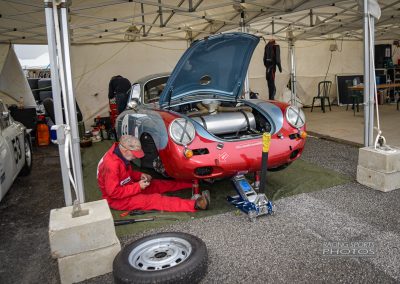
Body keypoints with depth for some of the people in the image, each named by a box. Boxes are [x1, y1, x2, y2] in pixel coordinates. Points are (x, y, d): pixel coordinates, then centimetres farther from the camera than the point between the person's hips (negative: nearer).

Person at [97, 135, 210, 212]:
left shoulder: (120, 154, -3)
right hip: (117, 199, -9)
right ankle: (195, 204, -32)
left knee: (158, 185, 4)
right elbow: (114, 192, -29)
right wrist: (138, 187, -24)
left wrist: (140, 175, -3)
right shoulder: (112, 165, -32)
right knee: (155, 200, -22)